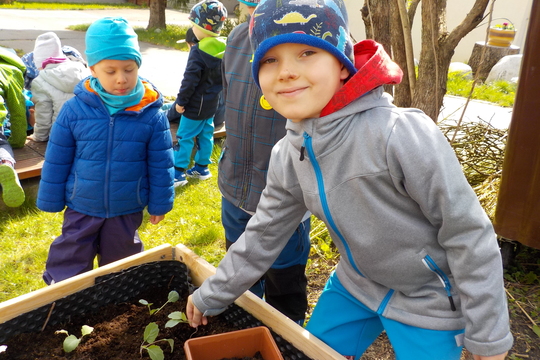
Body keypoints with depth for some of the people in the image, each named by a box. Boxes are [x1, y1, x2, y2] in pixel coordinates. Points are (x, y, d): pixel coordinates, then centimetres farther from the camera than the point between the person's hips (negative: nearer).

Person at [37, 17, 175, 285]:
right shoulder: (75, 109, -14)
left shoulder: (151, 113, -15)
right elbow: (56, 160, -4)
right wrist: (50, 201, 1)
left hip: (127, 211, 0)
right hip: (81, 208, 0)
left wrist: (159, 203, 0)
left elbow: (161, 164, -6)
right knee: (67, 266, 13)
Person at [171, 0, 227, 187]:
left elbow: (190, 80, -20)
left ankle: (178, 172, 4)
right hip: (212, 103, 8)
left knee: (185, 136, 0)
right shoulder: (224, 49, 3)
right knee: (206, 135, 16)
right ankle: (202, 168, 25)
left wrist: (181, 101, -11)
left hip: (196, 104, -8)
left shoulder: (199, 51, -21)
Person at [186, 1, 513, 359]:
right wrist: (211, 296, 9)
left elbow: (468, 231, -24)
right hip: (357, 284, 6)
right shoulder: (287, 156, -10)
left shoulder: (400, 133, -32)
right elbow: (263, 235, 2)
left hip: (428, 299, -5)